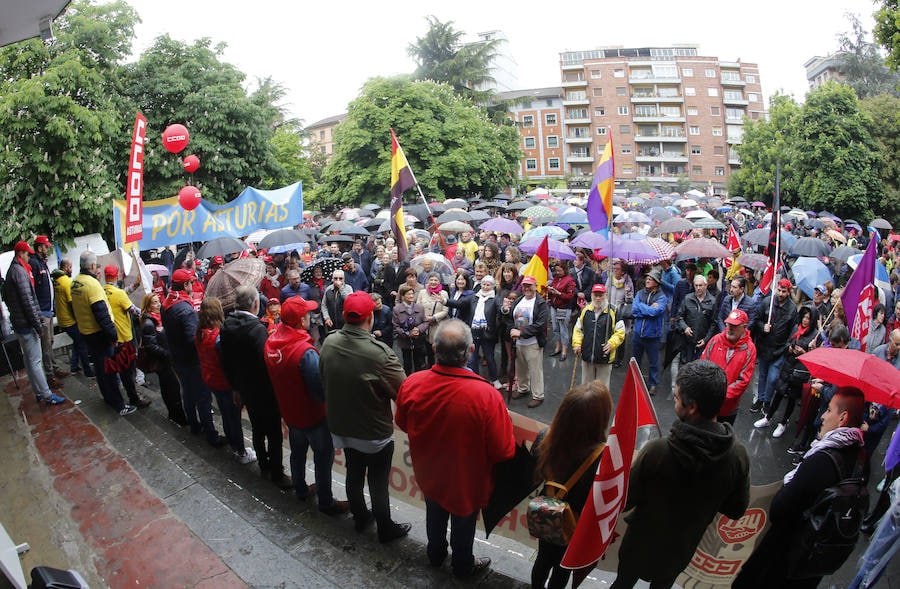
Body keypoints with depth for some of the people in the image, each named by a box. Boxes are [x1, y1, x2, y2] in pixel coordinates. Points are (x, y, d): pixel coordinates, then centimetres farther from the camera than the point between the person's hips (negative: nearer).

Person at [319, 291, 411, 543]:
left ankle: (360, 517, 45)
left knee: (354, 475, 24)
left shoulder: (329, 343, -13)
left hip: (342, 426, 5)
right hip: (375, 432, -5)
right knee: (378, 482, 14)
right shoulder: (380, 353, -33)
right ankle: (385, 529, 32)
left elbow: (323, 381, 2)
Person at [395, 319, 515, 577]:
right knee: (463, 525, 26)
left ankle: (435, 555, 58)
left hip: (429, 476, 3)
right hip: (467, 482, -3)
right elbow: (504, 451, -27)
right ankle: (462, 565, 53)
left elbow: (402, 423, -6)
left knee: (435, 516, 31)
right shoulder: (486, 395, -38)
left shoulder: (411, 384, -27)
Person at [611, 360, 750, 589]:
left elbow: (624, 501, -23)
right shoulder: (739, 456, -26)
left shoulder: (656, 451, -36)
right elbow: (736, 510, -9)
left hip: (641, 544, -3)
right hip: (682, 549, 3)